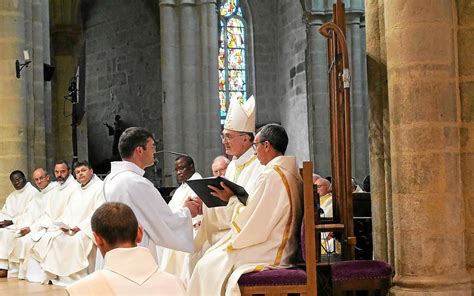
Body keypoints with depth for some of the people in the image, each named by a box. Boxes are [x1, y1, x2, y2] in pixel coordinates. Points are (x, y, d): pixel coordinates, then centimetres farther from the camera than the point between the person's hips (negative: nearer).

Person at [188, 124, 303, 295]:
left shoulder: (271, 176, -21)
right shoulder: (292, 173, 9)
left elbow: (253, 223, -19)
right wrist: (233, 198, 12)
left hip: (268, 255, -9)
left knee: (209, 266, 0)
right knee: (211, 260, 16)